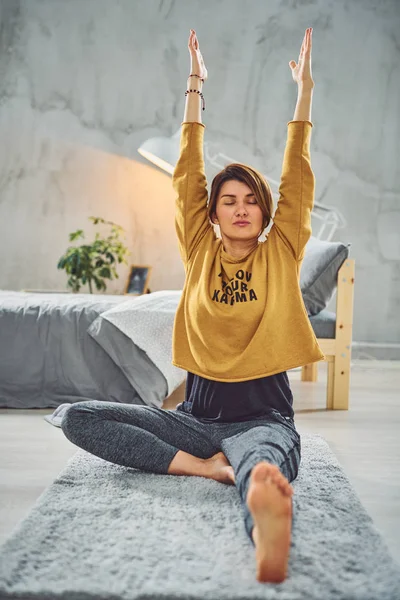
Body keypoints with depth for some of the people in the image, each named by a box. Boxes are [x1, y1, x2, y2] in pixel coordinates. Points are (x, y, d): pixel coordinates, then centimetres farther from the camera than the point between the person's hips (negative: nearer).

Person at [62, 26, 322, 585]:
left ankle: (269, 537, -76)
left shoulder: (280, 254, 7)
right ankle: (204, 465, -28)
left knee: (264, 462, -42)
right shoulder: (200, 251, 10)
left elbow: (298, 177, 4)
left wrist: (305, 87, 7)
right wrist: (196, 86, 11)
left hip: (263, 415, -3)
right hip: (198, 412, 3)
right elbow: (187, 175, 8)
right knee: (79, 417, -16)